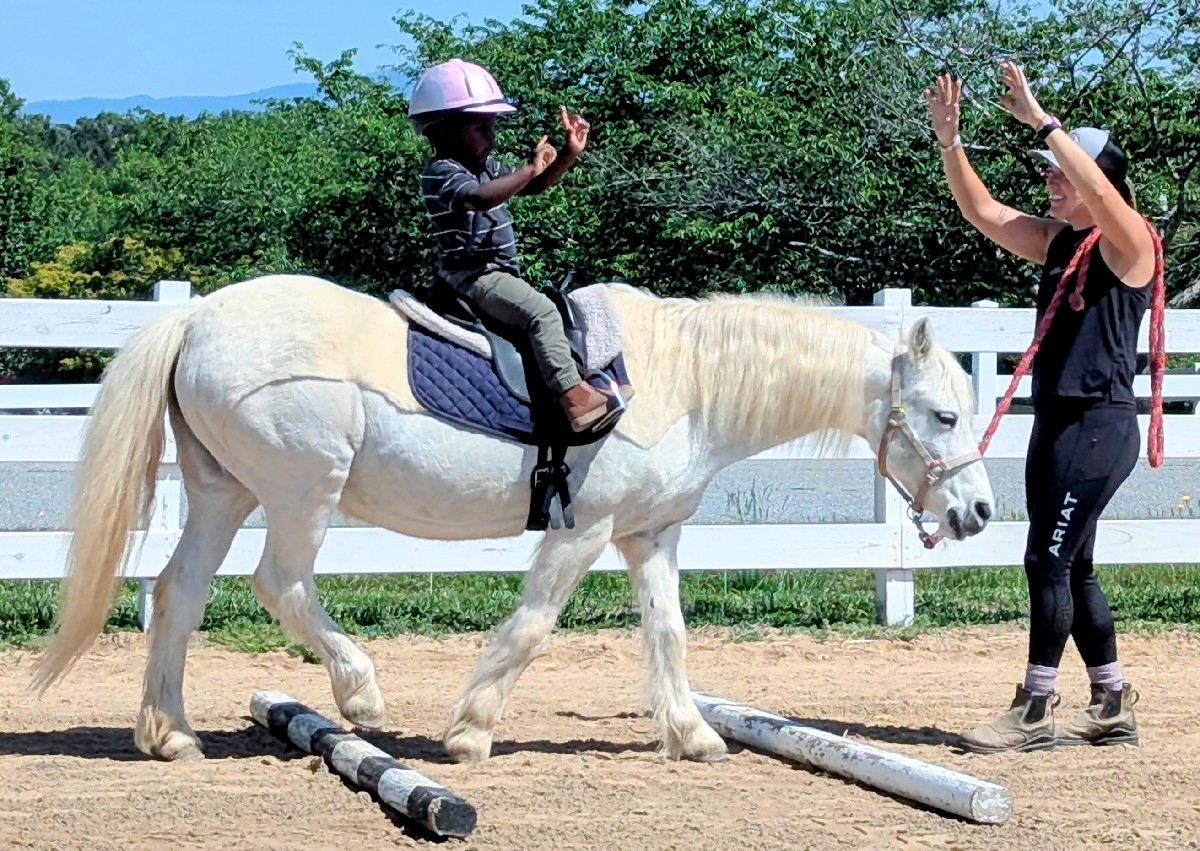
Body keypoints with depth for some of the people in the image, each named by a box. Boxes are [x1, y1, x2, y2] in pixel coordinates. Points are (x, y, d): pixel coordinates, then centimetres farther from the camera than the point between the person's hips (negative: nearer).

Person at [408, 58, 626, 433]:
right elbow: (481, 198, -36)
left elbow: (534, 187, 19)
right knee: (541, 312, -23)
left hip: (498, 271, 11)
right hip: (471, 274, -11)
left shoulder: (487, 166, 13)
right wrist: (530, 168, -33)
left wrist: (569, 154, 5)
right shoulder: (442, 172, -16)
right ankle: (574, 398, -29)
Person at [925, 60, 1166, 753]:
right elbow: (983, 212, 11)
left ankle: (1037, 712, -3)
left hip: (1099, 427, -9)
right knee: (1070, 568, 11)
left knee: (1049, 561, -9)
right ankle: (1114, 708, 19)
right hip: (1058, 425, 9)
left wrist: (1041, 120, -31)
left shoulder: (1129, 243, -9)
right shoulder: (1059, 241, 13)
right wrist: (950, 142, -1)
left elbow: (1099, 191, -29)